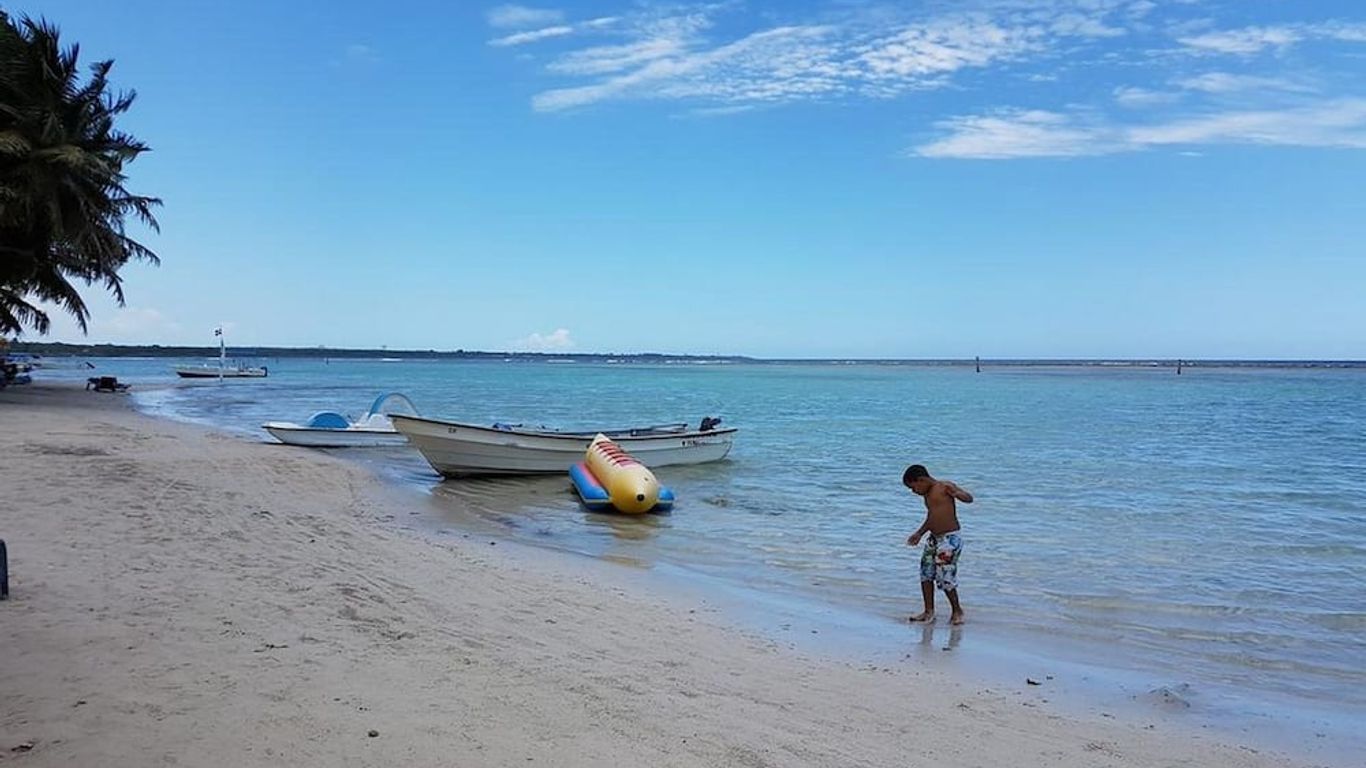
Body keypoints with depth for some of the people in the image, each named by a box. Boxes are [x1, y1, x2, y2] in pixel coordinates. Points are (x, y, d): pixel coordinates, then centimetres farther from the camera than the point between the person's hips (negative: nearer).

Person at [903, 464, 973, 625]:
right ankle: (929, 611, 22)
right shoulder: (927, 495, 14)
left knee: (945, 578, -6)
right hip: (933, 539, 9)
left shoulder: (945, 486, -11)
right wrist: (919, 534, 30)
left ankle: (957, 611, 14)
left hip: (950, 539, -9)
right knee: (926, 574, 10)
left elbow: (969, 498, -20)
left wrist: (958, 494, -41)